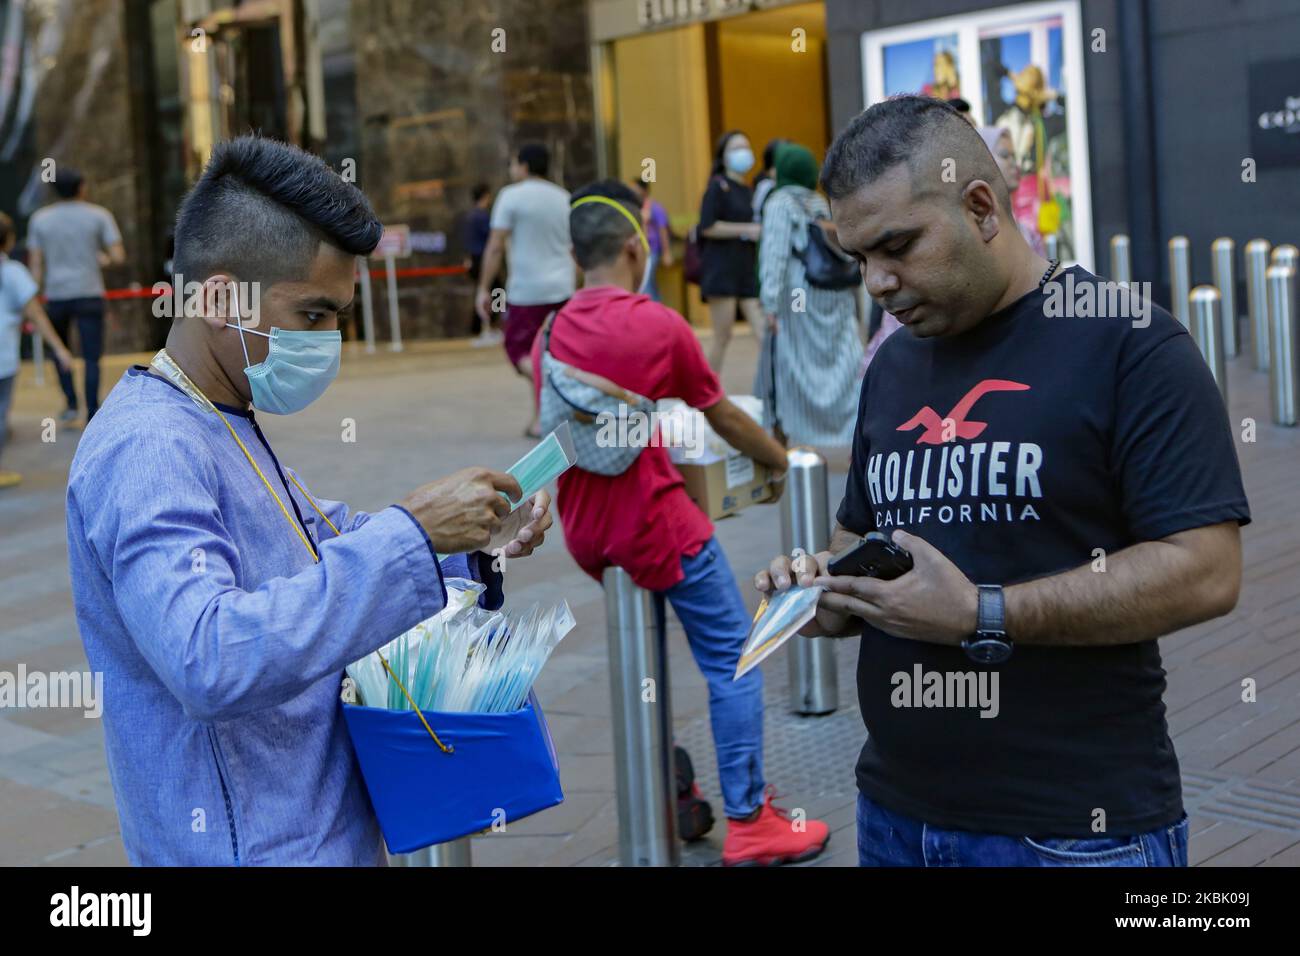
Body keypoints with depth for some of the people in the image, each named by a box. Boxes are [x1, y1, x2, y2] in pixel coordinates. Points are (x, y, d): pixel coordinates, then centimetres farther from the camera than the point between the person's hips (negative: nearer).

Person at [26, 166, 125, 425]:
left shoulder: (40, 219, 2)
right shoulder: (99, 215, -2)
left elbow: (35, 265, 0)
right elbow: (119, 257, -7)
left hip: (56, 296, 2)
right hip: (89, 295, -2)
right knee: (91, 357, 1)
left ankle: (71, 403, 15)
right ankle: (92, 414, -5)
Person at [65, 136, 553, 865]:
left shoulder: (224, 424, 8)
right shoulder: (145, 449, -23)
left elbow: (322, 538, 20)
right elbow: (209, 659, -36)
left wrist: (473, 543, 4)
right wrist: (411, 533, -34)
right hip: (254, 846, -9)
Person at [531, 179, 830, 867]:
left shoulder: (549, 336, 4)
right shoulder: (659, 325, -10)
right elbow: (725, 420, 0)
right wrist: (782, 461, 17)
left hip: (586, 533, 7)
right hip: (655, 521, -7)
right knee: (733, 661, 2)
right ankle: (748, 824, 3)